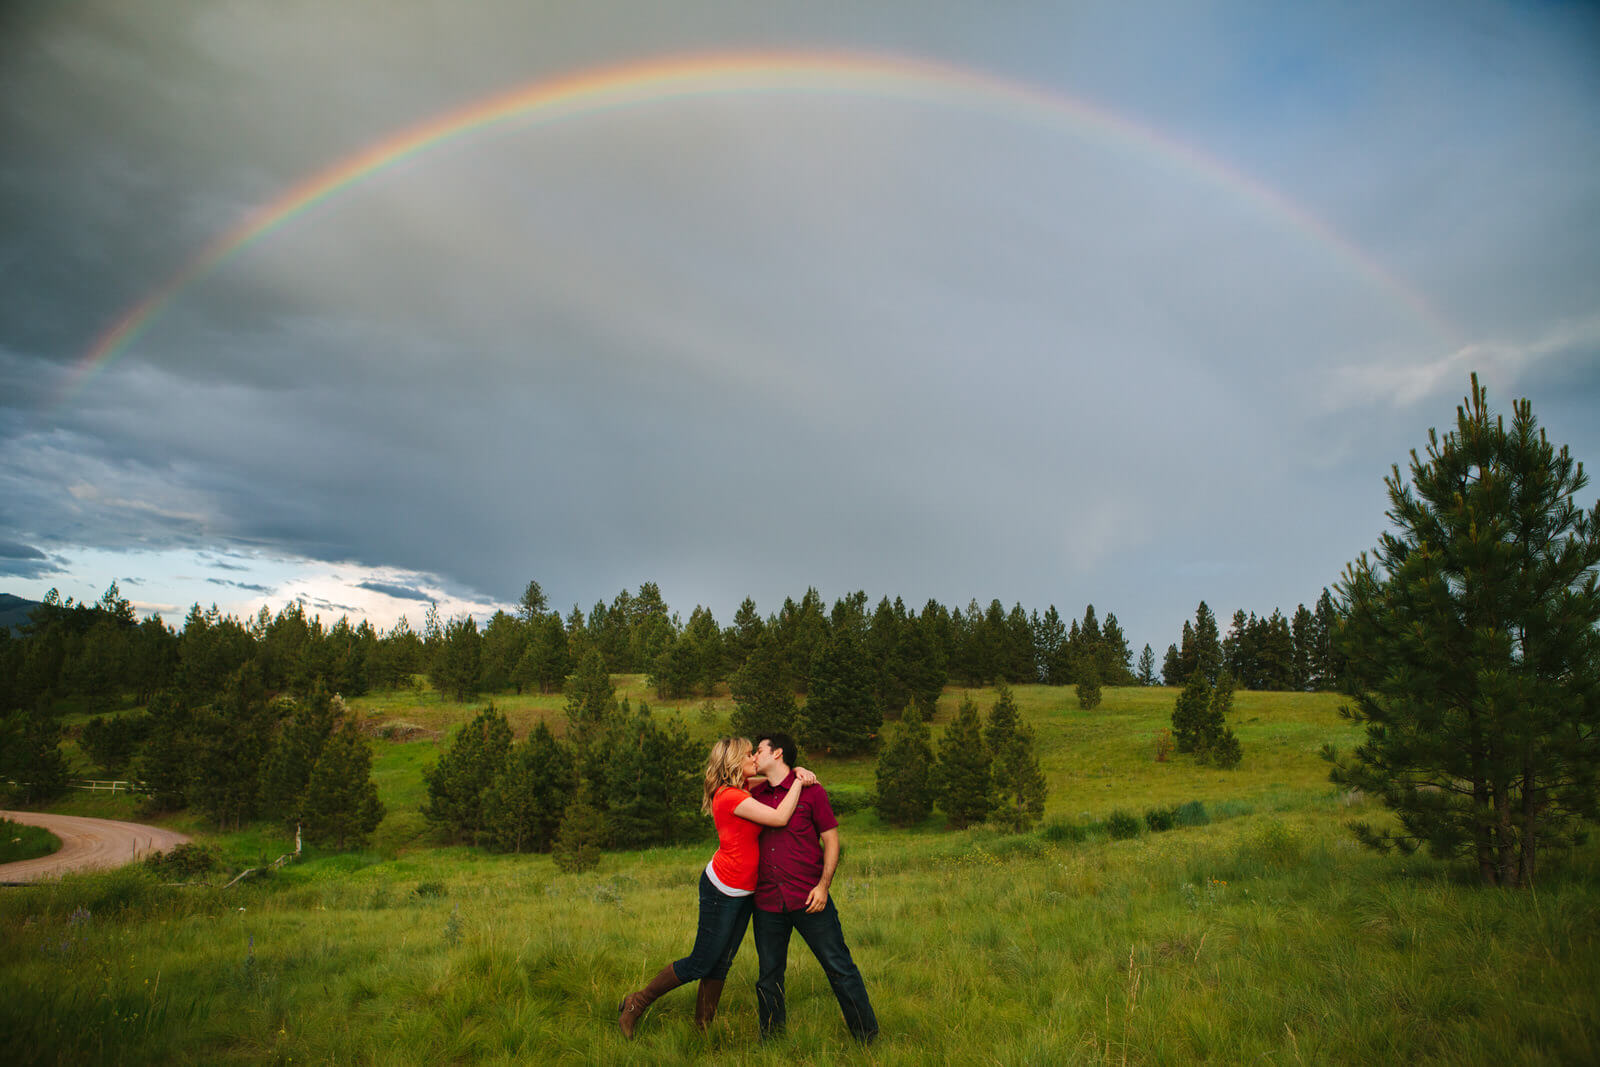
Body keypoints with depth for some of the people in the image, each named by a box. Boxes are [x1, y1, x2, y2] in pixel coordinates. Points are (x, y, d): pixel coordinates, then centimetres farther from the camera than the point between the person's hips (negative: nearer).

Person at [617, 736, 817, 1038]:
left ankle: (703, 1027, 23)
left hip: (744, 893, 9)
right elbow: (780, 818, -26)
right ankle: (636, 1004, 17)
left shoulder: (739, 788, 7)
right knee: (700, 964, 2)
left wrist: (798, 772, 1)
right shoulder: (730, 796, -22)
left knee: (722, 964, 13)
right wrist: (798, 783, -16)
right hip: (721, 891, -9)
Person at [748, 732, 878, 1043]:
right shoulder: (755, 794, 9)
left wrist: (823, 885, -10)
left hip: (808, 899, -4)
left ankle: (868, 1038, 14)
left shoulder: (811, 792, -2)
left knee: (840, 968, 1)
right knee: (769, 976, 11)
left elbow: (831, 841, -2)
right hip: (767, 902, 4)